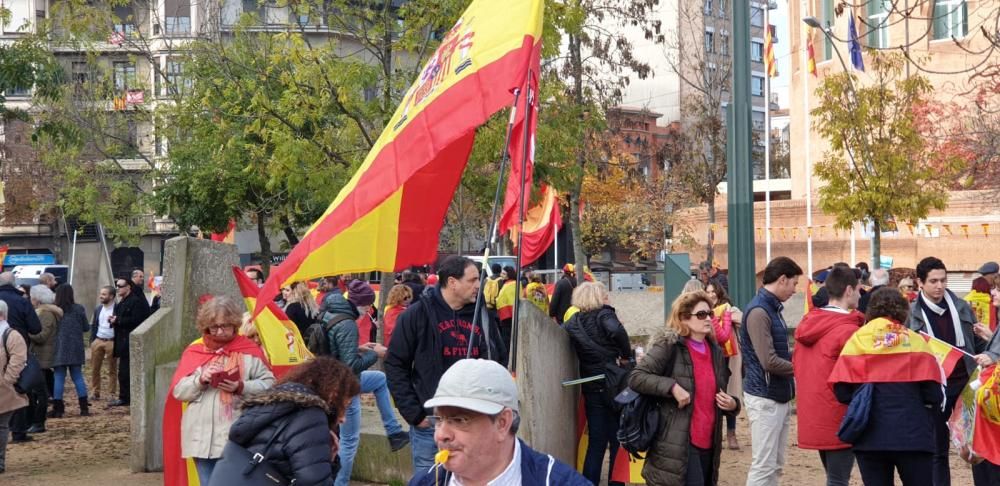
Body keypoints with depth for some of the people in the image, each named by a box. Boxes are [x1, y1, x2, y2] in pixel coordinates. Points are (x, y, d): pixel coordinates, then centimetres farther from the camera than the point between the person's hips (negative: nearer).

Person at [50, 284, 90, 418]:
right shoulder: (79, 309, -2)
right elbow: (86, 328, 4)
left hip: (59, 349, -2)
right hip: (75, 350, 2)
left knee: (59, 378, 3)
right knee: (78, 377, 11)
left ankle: (57, 409, 2)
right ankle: (84, 408, 9)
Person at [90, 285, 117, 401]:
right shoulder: (98, 309, 11)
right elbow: (94, 326, 15)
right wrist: (92, 342, 11)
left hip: (111, 342, -5)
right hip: (98, 341, 5)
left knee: (112, 370, 3)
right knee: (94, 368, 6)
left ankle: (113, 394, 8)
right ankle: (96, 393, 15)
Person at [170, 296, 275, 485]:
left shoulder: (248, 351, 1)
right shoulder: (194, 351, 9)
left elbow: (269, 385, -3)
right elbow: (178, 391, 6)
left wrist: (241, 388, -17)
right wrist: (200, 379, -12)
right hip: (202, 437, 3)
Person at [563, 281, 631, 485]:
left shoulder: (572, 323, 8)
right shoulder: (604, 314, -9)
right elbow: (617, 331, -28)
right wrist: (626, 355, -14)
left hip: (591, 389, 5)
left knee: (595, 444, 11)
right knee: (618, 442, 6)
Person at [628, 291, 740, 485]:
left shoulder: (715, 351, 14)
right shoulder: (669, 346, -8)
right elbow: (636, 377, -13)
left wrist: (732, 404, 4)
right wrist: (672, 387, -22)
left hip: (707, 443, 8)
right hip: (677, 446, -8)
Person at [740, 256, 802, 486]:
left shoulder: (773, 309, 13)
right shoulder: (759, 312, -18)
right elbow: (769, 362, -23)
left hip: (779, 396, 10)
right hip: (765, 398, -10)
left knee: (776, 464, 14)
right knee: (763, 465, -5)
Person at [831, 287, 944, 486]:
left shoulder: (857, 340, 2)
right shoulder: (915, 341, 0)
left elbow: (842, 392, -5)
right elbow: (933, 394, -5)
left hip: (868, 434, 1)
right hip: (911, 433, -1)